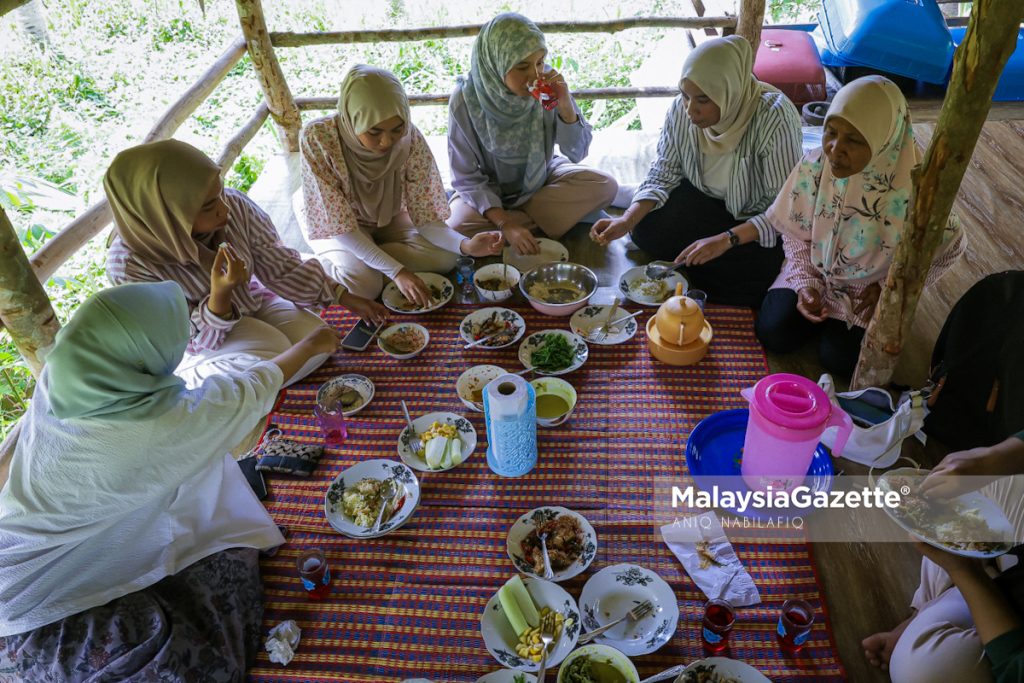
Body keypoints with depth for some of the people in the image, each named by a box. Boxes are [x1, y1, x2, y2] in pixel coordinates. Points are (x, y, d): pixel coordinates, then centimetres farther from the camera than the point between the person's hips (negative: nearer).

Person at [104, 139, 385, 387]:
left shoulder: (235, 207, -26)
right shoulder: (129, 264, -32)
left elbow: (281, 267, -10)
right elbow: (193, 337, -23)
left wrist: (344, 297, -12)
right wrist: (220, 294, -42)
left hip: (251, 302, 5)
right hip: (203, 339, -4)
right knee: (274, 354, -28)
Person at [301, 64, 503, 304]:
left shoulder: (410, 138, -25)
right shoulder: (318, 138, -32)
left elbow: (425, 216, -20)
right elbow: (340, 225, -29)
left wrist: (466, 245, -41)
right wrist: (396, 271, -39)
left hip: (390, 219, 3)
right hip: (337, 227, -3)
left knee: (445, 258, -20)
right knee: (363, 283, -30)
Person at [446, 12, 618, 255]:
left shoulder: (548, 85, -17)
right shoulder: (465, 100, -23)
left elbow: (577, 153, -11)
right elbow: (467, 178, -17)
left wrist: (565, 105, -29)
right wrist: (505, 224, -31)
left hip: (541, 179, 3)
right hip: (487, 191, -2)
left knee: (605, 186, -19)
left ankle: (517, 219, -15)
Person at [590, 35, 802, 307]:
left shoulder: (774, 118, -31)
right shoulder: (681, 109, -18)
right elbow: (664, 173, -9)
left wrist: (726, 240, -40)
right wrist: (627, 220, -25)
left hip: (758, 219, -3)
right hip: (706, 202, 4)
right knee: (647, 230, -18)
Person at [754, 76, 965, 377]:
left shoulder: (913, 189, -30)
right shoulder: (814, 166, -22)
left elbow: (949, 246, -10)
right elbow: (795, 233, -6)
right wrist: (805, 284, -17)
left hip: (870, 287, -2)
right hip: (813, 273, 2)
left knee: (839, 358, -13)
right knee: (773, 334, -11)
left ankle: (845, 325, 20)